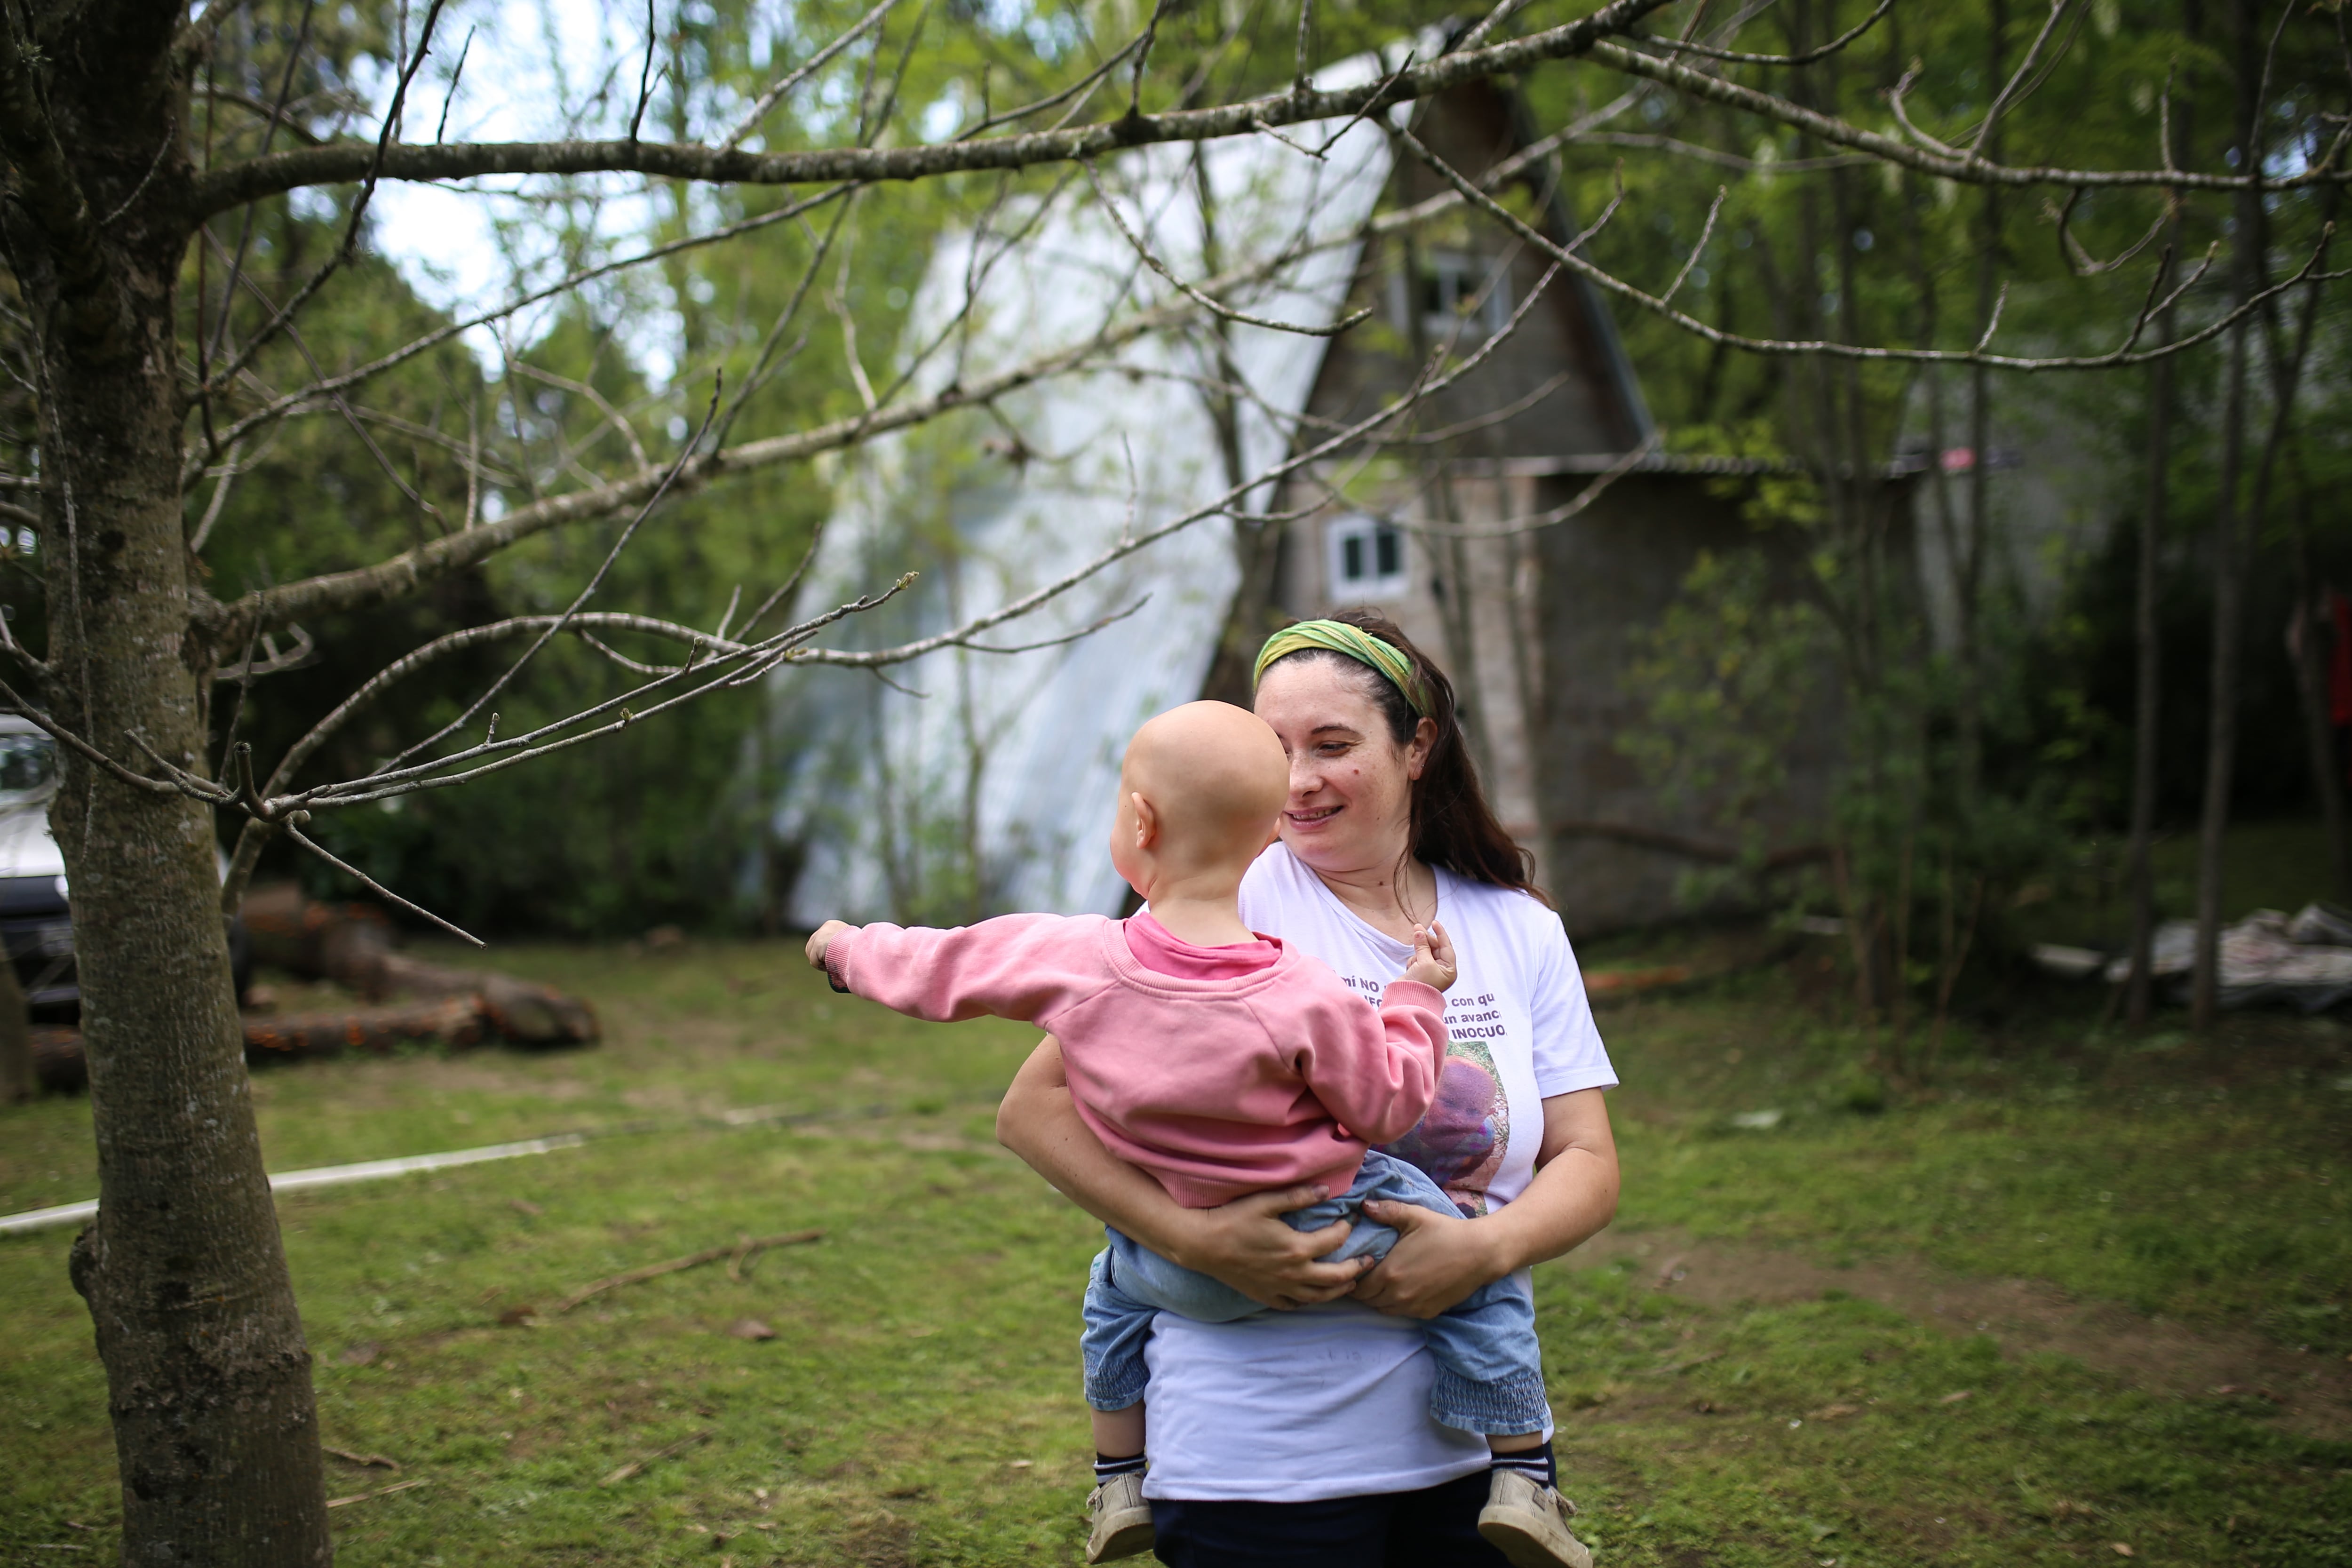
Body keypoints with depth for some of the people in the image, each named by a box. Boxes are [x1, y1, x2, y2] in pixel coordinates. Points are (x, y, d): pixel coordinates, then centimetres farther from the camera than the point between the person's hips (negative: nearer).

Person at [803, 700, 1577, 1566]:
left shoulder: (1071, 960, -16)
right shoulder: (1303, 999, -24)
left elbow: (936, 967, -2)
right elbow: (1387, 1103, -13)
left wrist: (851, 946, 17)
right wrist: (1418, 998, 0)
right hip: (1335, 1231, -3)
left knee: (1118, 1284, 35)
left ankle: (1121, 1479, 41)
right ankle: (1518, 1475, 13)